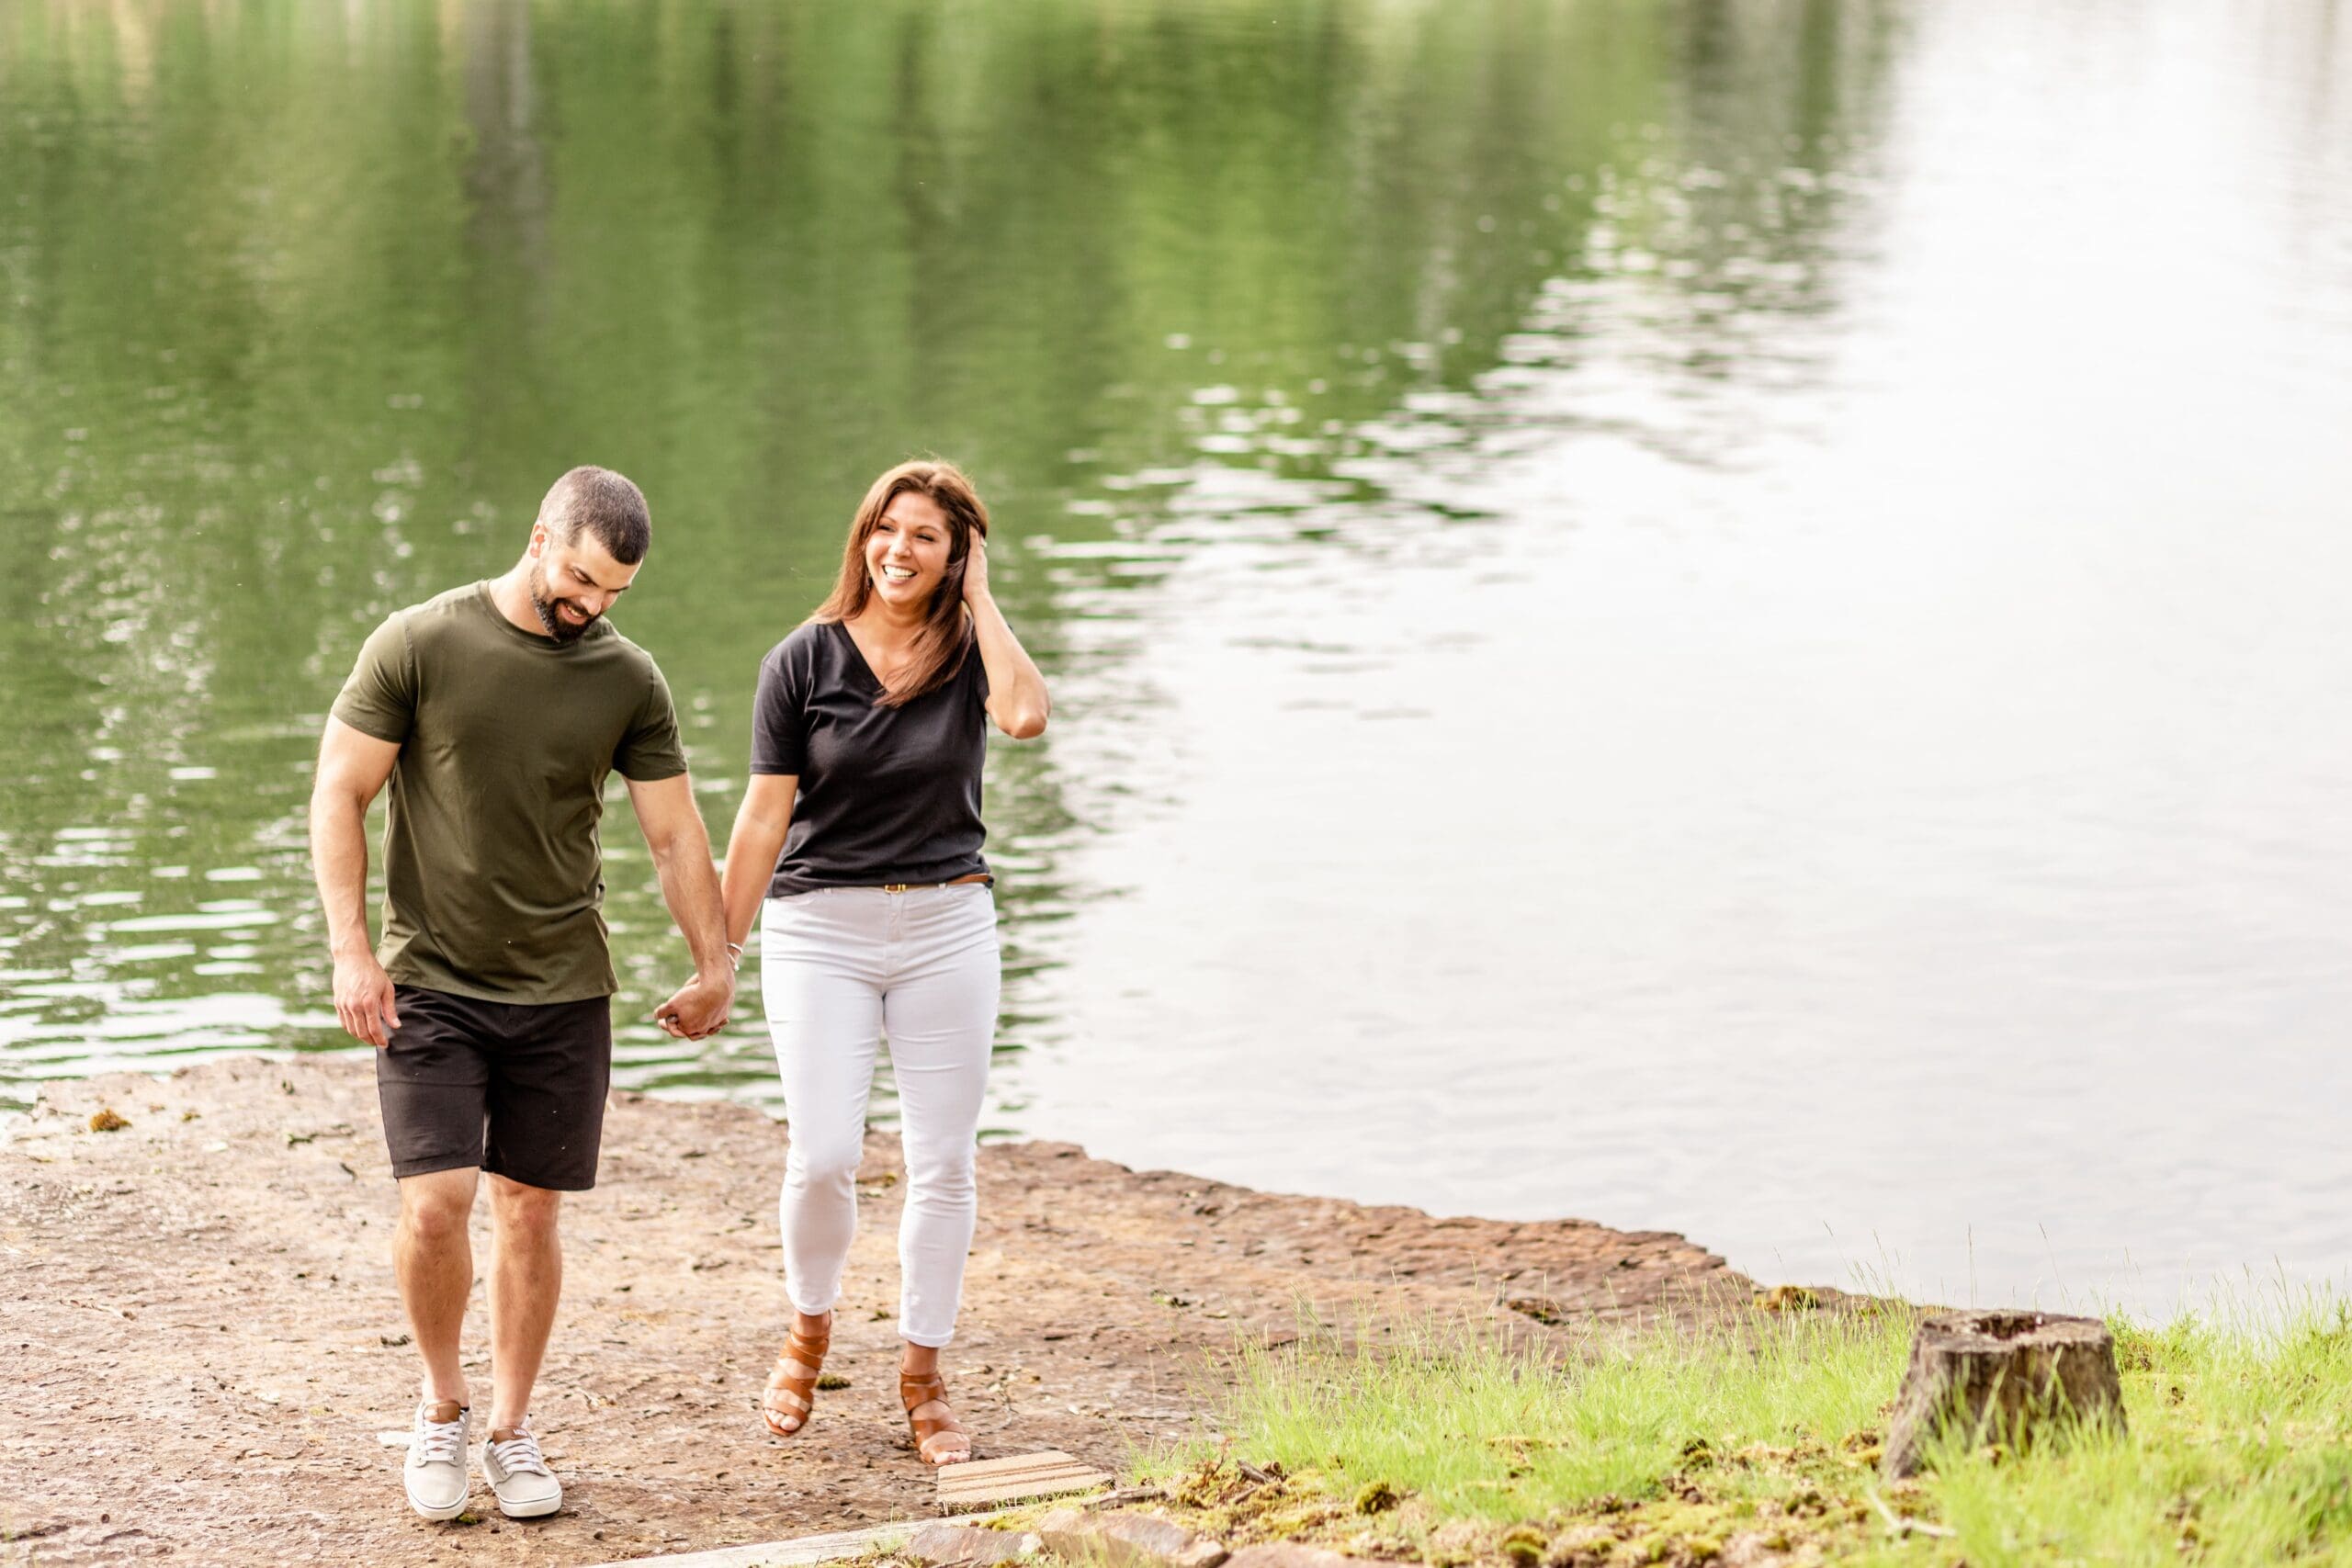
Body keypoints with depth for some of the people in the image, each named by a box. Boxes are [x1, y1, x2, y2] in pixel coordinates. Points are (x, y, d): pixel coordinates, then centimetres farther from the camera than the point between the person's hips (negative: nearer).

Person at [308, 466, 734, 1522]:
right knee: (435, 1203, -12)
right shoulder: (419, 644, -7)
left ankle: (511, 1430, 21)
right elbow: (339, 794, -3)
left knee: (530, 1213, 5)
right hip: (428, 984, -2)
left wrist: (714, 967, 13)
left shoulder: (627, 679, 1)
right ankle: (442, 1405, 11)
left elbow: (675, 835, 10)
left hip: (562, 993, 3)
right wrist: (349, 949, -10)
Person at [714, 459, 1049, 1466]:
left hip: (947, 927, 1)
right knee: (822, 1159, -9)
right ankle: (809, 1329, 19)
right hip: (822, 928, -1)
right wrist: (723, 951, 0)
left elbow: (1025, 715, -23)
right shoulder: (804, 660, -1)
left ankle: (923, 1379, 17)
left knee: (942, 1163, 4)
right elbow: (765, 813, 1)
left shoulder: (970, 652, 1)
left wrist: (980, 595, -12)